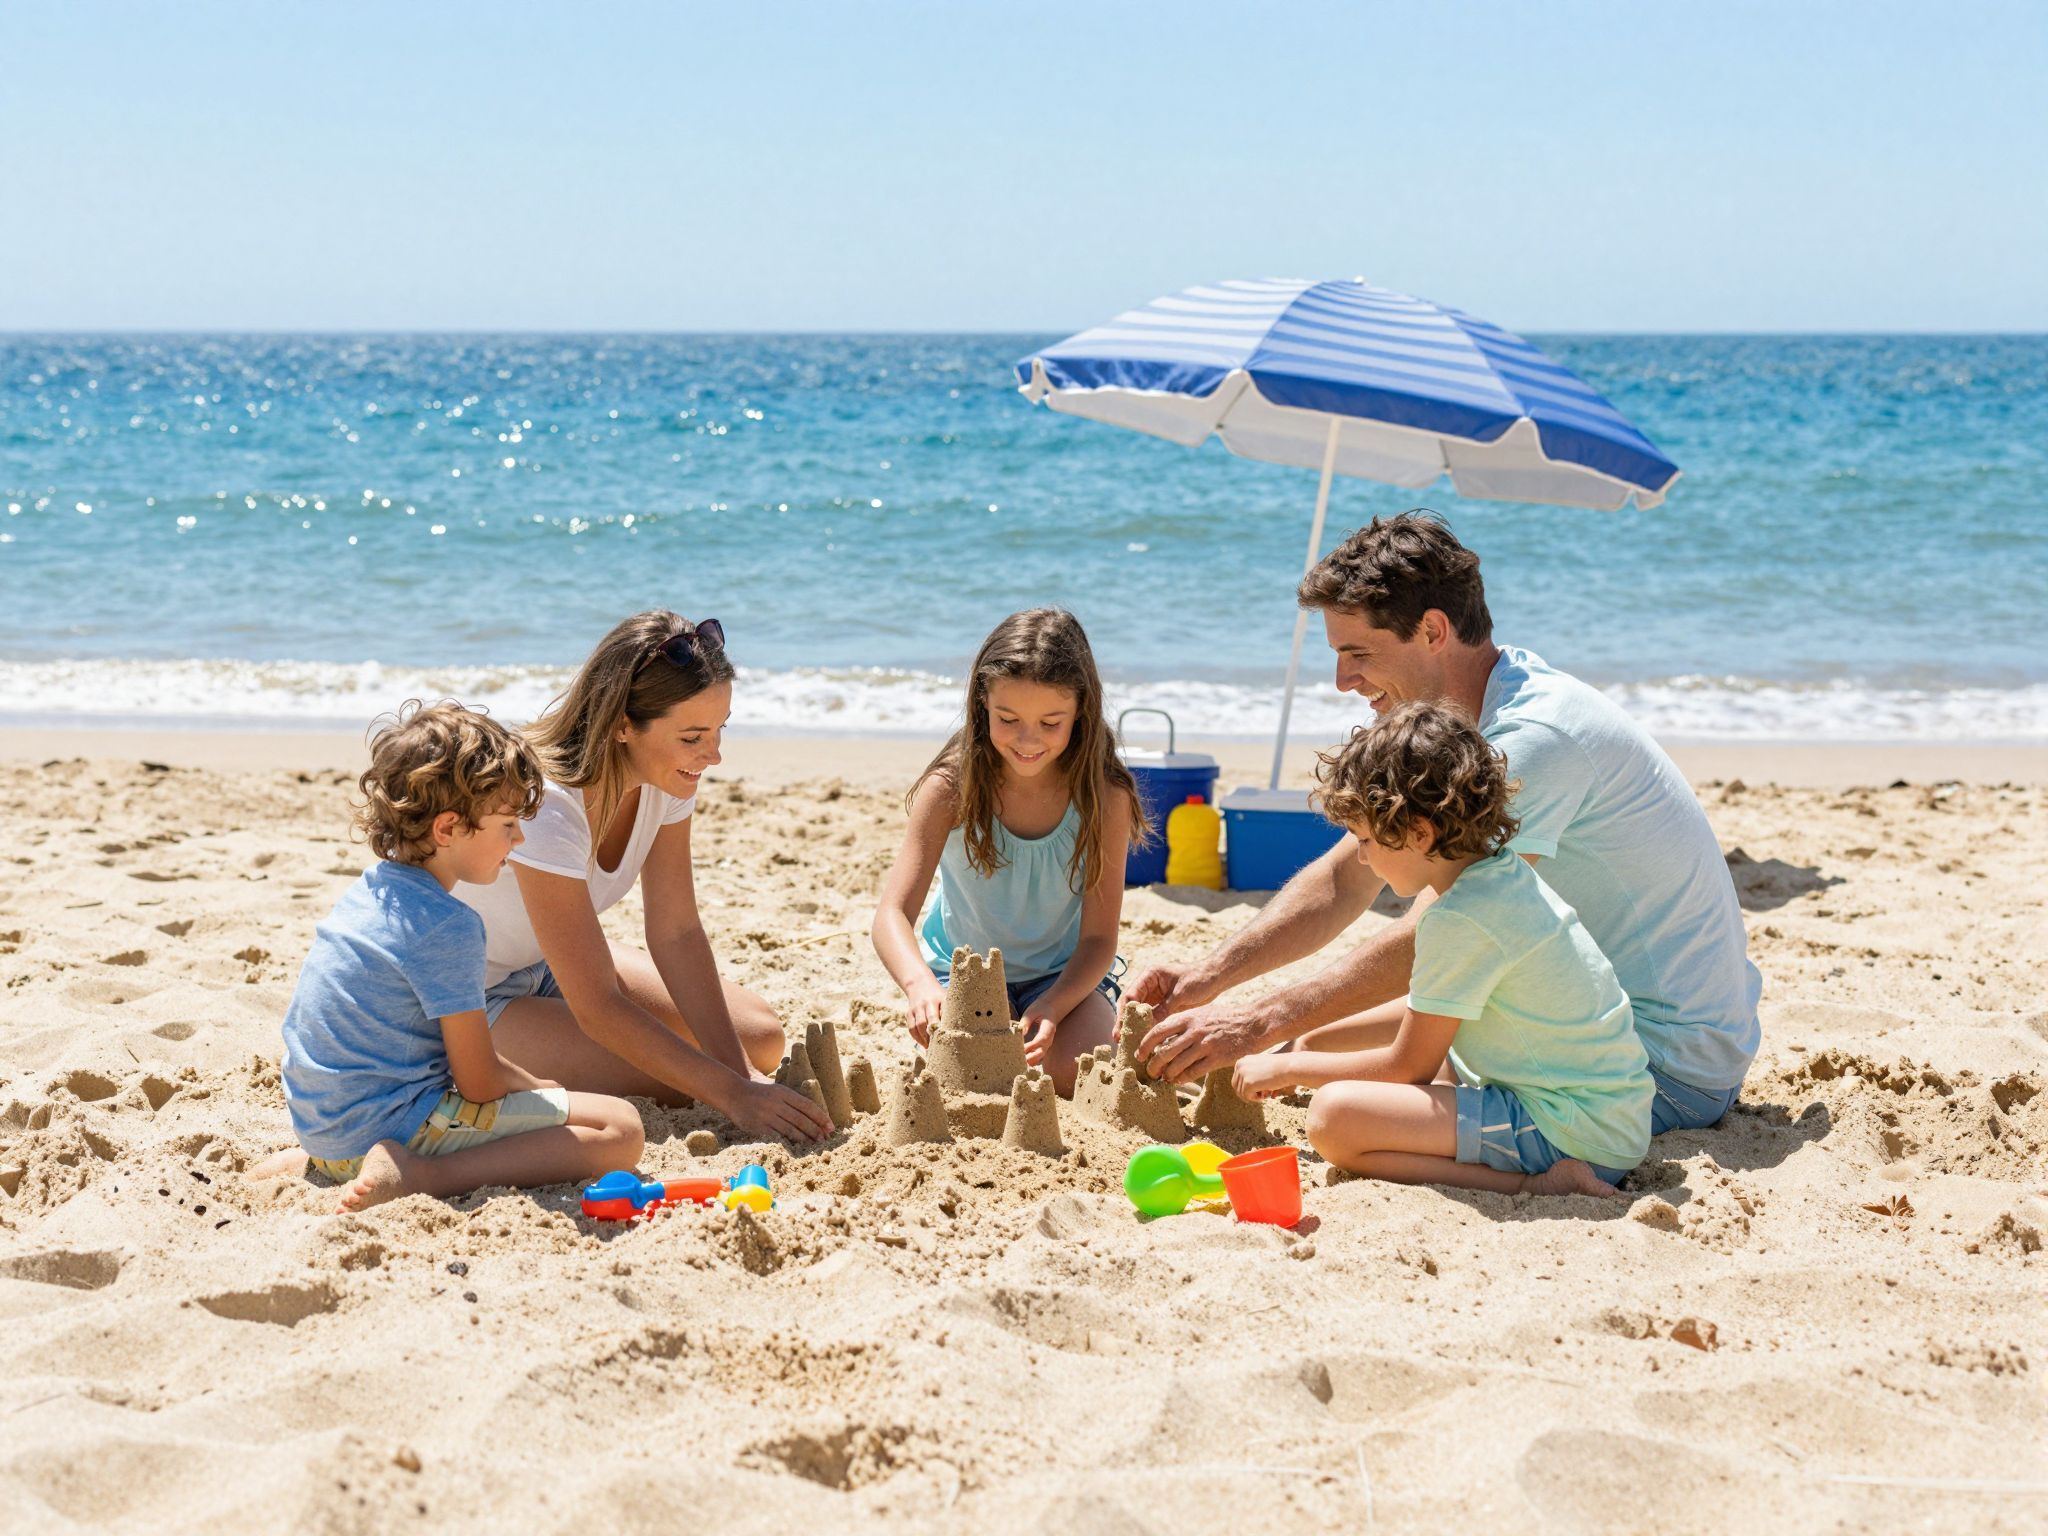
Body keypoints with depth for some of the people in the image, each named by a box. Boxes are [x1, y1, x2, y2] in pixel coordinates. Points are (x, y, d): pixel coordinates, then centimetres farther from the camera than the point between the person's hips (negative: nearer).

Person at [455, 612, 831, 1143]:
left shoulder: (667, 776, -14)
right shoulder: (546, 808, -36)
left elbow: (678, 932, -10)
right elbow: (597, 1009, -33)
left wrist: (740, 1073, -19)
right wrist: (733, 1095, -36)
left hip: (555, 963, 8)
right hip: (473, 996, -7)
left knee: (761, 1039, -1)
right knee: (676, 1089, -23)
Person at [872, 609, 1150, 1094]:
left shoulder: (1103, 797, -18)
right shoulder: (952, 786, -20)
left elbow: (1099, 937, -14)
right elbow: (893, 913, -25)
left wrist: (1052, 1007, -34)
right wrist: (920, 985, -47)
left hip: (1064, 975, 0)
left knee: (1082, 1072, -26)